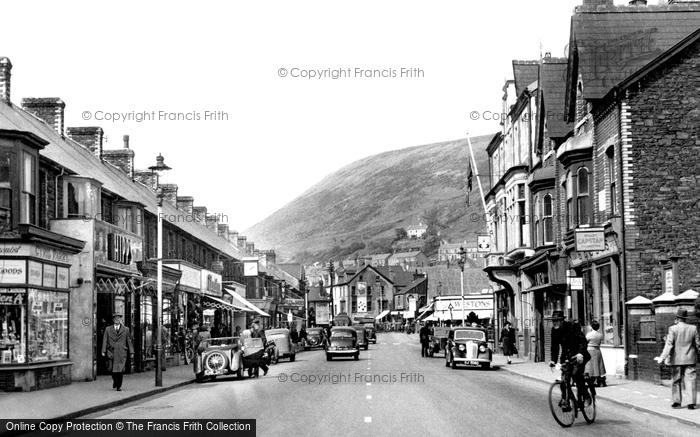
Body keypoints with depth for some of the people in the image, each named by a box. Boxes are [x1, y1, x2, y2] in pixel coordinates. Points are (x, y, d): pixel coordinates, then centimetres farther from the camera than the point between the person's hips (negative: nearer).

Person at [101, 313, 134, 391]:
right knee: (111, 369, -3)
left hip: (121, 353, -1)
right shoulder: (108, 329, 11)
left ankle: (119, 386, 2)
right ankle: (115, 380, 24)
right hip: (111, 352, 1)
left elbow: (129, 341, 10)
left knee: (120, 370, -7)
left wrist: (131, 352, 5)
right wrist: (103, 351, -4)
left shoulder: (125, 329, 11)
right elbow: (105, 340, 7)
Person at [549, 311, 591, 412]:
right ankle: (565, 401, 2)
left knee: (576, 373, -27)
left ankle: (585, 396, -11)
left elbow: (583, 341, -25)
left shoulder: (573, 326, -17)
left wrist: (580, 353, -42)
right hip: (566, 356, 5)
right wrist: (553, 360, -11)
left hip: (579, 356, -5)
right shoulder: (554, 330, -1)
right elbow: (555, 346, 3)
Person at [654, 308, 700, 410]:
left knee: (676, 381, 9)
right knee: (691, 380, 3)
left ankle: (677, 402, 8)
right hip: (690, 359, 2)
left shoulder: (673, 329, -10)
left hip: (677, 359, -2)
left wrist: (662, 358, -16)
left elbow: (669, 345, -15)